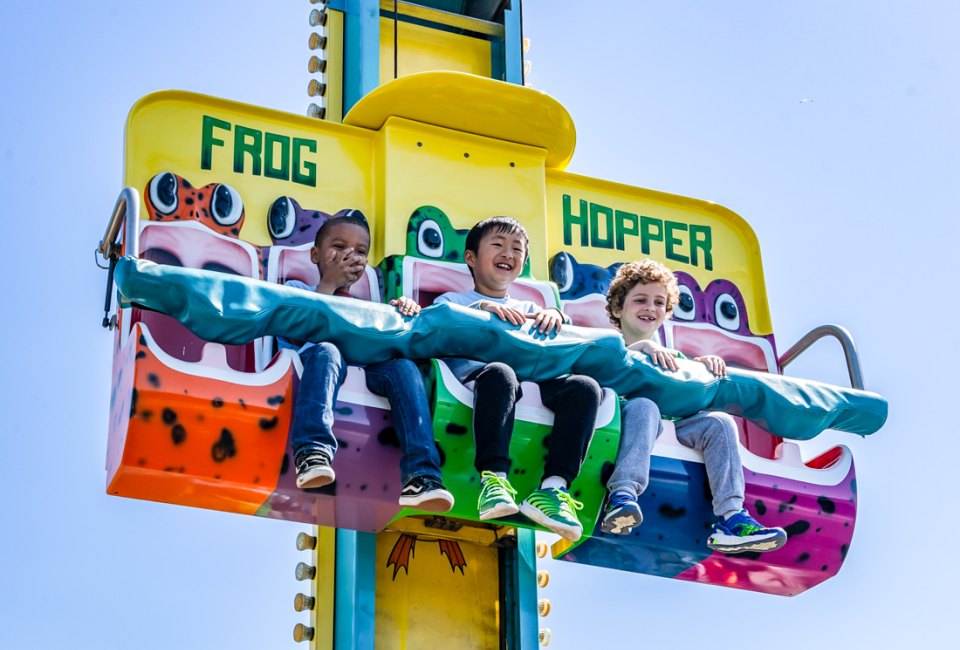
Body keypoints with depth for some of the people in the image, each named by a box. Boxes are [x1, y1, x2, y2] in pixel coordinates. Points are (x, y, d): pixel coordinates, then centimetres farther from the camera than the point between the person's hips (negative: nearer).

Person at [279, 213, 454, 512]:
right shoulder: (296, 289, 27)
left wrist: (409, 309, 1)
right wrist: (329, 284, 8)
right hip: (313, 359, -3)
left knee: (403, 365, -30)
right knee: (326, 351, -38)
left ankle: (421, 476, -46)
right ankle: (314, 452, -56)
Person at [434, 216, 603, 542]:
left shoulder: (528, 308, 39)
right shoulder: (453, 300, 29)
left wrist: (555, 315, 1)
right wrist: (481, 308, -7)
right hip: (477, 375, -4)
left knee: (586, 387, -28)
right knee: (500, 373, -41)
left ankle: (554, 486, -40)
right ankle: (493, 478, -49)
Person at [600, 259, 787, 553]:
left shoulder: (672, 357, 32)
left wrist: (707, 363, -5)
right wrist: (641, 346, -18)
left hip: (671, 425, 4)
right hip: (624, 416, -4)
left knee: (718, 422, -21)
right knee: (644, 405, -37)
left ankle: (731, 518, -34)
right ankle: (622, 495, -54)